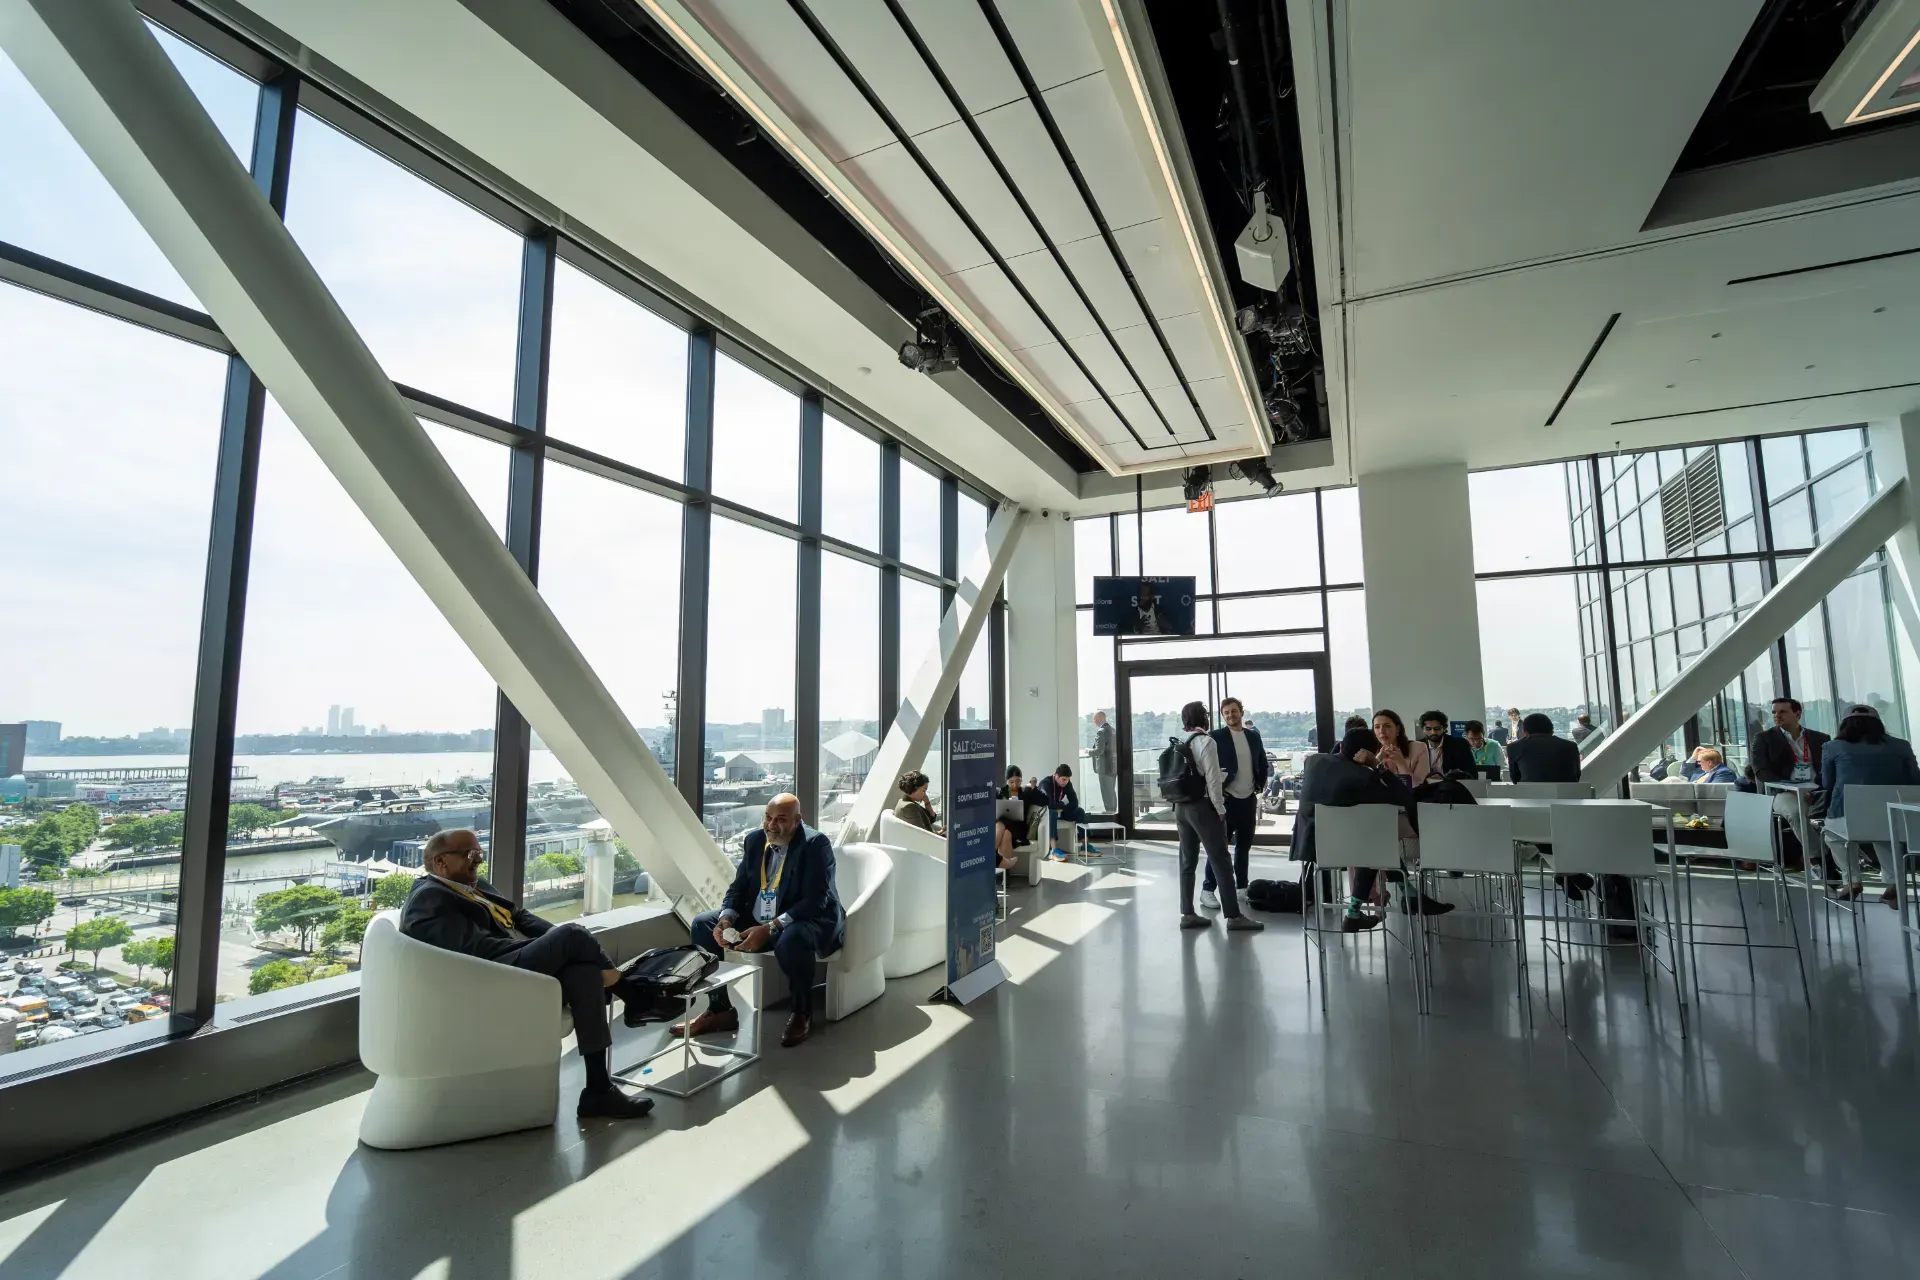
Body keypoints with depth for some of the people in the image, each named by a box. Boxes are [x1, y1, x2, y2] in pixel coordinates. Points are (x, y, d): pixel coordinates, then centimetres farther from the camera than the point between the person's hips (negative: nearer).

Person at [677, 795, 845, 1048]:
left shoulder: (816, 844, -19)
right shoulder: (755, 839, 1)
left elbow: (814, 901, -26)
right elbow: (738, 887, 6)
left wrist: (769, 929, -33)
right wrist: (726, 919, -16)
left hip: (812, 922, -7)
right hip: (759, 922, 7)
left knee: (791, 939, -39)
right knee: (702, 924, -3)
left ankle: (801, 1014, -12)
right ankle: (721, 1010, 4)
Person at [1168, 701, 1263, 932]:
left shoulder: (1179, 743, 10)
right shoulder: (1205, 741, -11)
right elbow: (1212, 778, -13)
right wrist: (1220, 809, -8)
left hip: (1181, 806, 7)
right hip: (1201, 806, -7)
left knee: (1187, 861, 10)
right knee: (1221, 862, -1)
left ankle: (1187, 914, 13)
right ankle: (1234, 917, 2)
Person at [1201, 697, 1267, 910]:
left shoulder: (1254, 736, 8)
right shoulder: (1216, 737, -7)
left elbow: (1263, 763, 18)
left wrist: (1259, 785, 8)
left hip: (1249, 799, 5)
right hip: (1226, 799, -5)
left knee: (1244, 846, 14)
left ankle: (1242, 886, 26)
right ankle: (1208, 889, 1)